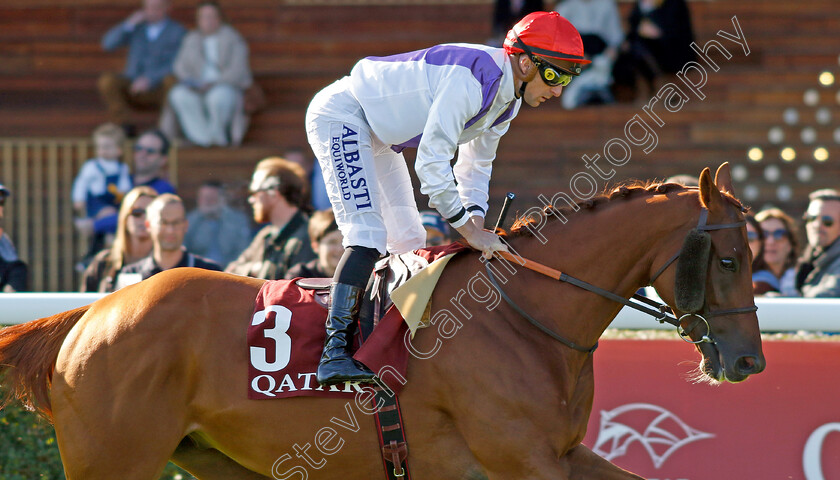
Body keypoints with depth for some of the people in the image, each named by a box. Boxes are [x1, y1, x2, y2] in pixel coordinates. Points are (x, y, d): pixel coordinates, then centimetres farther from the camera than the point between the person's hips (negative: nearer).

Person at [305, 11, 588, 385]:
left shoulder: (508, 99, 1)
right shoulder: (472, 78, -30)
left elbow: (476, 165, 13)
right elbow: (431, 163, -33)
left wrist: (476, 222, -5)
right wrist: (470, 229, -29)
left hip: (377, 138, 11)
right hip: (340, 116, -11)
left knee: (409, 242, 11)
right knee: (368, 234, -22)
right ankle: (334, 352, -27)